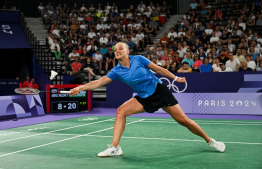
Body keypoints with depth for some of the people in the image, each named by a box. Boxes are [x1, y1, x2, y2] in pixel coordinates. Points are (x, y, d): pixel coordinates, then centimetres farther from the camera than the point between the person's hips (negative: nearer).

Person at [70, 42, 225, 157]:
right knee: (121, 111, -16)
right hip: (144, 98, 3)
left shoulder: (139, 59, -9)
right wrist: (80, 88, -19)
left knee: (183, 120, -5)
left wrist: (175, 78, -1)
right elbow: (99, 82, -8)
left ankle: (210, 141, 14)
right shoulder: (116, 71, -3)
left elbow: (159, 69, -1)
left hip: (160, 91, -3)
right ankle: (115, 148, -13)